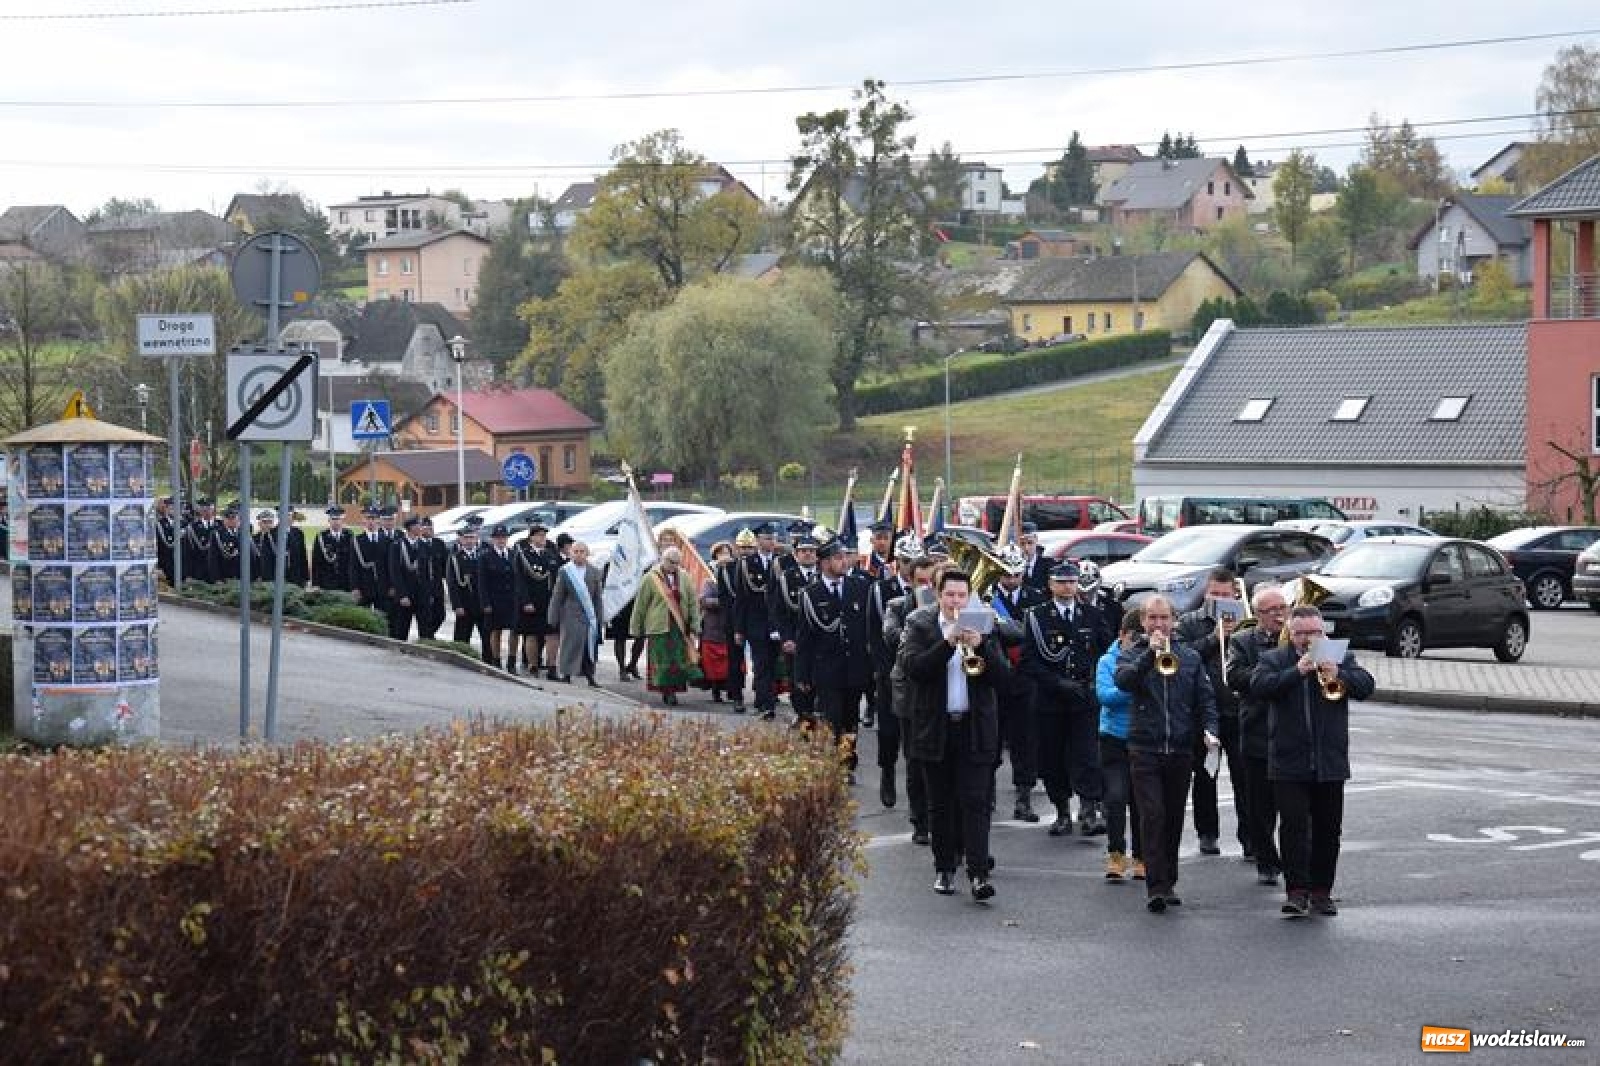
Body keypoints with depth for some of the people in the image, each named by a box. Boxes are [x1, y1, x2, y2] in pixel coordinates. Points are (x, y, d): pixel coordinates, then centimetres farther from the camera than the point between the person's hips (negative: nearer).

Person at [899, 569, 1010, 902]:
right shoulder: (920, 625, 2)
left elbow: (1002, 675, -2)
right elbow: (912, 667, -13)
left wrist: (980, 646, -17)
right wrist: (948, 643, -22)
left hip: (975, 728, 0)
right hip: (935, 727, 0)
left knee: (975, 802, -7)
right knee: (940, 804, 8)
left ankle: (979, 874, -12)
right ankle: (944, 869, 17)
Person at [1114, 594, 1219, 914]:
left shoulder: (1190, 657, 12)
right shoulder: (1134, 655, 5)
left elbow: (1205, 698, 10)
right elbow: (1123, 681, -16)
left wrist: (1209, 729, -7)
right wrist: (1150, 652, -23)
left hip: (1180, 750, 3)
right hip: (1145, 749, -3)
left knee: (1174, 819, 9)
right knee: (1152, 815, -11)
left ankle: (1168, 882, 20)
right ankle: (1155, 887, -14)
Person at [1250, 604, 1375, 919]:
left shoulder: (1341, 657, 9)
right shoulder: (1274, 659, 4)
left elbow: (1366, 686, -4)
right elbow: (1258, 686, -13)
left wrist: (1338, 674, -21)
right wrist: (1297, 672, -21)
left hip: (1330, 762, 2)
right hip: (1289, 761, -2)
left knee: (1328, 830, 6)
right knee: (1294, 827, -7)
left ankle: (1321, 890, 15)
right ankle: (1297, 890, -6)